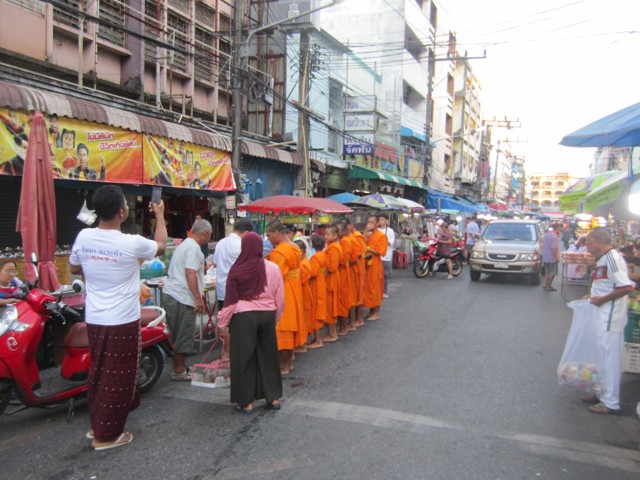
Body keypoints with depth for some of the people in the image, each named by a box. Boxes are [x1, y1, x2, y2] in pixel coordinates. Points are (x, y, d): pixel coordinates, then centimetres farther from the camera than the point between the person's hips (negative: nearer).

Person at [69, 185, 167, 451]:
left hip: (94, 319, 6)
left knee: (98, 372, 20)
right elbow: (161, 246, 3)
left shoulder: (83, 237, -3)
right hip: (122, 321, -6)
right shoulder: (132, 244, -18)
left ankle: (96, 425, 33)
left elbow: (73, 269, 14)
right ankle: (106, 435, 15)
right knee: (117, 378, 6)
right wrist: (160, 215, 16)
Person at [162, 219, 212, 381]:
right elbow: (190, 273, -21)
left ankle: (179, 367, 25)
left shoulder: (185, 244, 19)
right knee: (184, 335, -1)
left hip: (170, 294, 10)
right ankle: (179, 371, 7)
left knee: (179, 334, 17)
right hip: (182, 298, -10)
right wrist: (198, 298, -20)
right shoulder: (194, 248, -13)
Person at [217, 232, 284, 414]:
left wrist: (223, 323, 6)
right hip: (267, 315, 3)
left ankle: (246, 402, 16)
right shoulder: (273, 268, -4)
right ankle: (273, 397, 25)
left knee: (243, 358, 9)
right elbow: (280, 298, 3)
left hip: (243, 317, -3)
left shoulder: (237, 270, -12)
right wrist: (276, 318, 18)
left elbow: (230, 300, -6)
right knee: (268, 356, 16)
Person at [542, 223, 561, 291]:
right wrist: (556, 257, -21)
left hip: (545, 257, 9)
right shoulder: (554, 236, -20)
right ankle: (548, 286, 2)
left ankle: (545, 284, 22)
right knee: (552, 273, -1)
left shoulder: (546, 234, 11)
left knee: (547, 271, 19)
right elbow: (554, 248, -25)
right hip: (552, 258, -9)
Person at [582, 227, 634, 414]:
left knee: (610, 357, -2)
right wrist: (594, 296, 12)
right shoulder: (603, 259, 12)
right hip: (604, 316, 10)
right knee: (604, 356, 18)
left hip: (611, 318, -10)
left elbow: (626, 287, -25)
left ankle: (610, 402, 8)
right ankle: (604, 393, 31)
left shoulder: (611, 258, -19)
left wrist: (602, 299, -19)